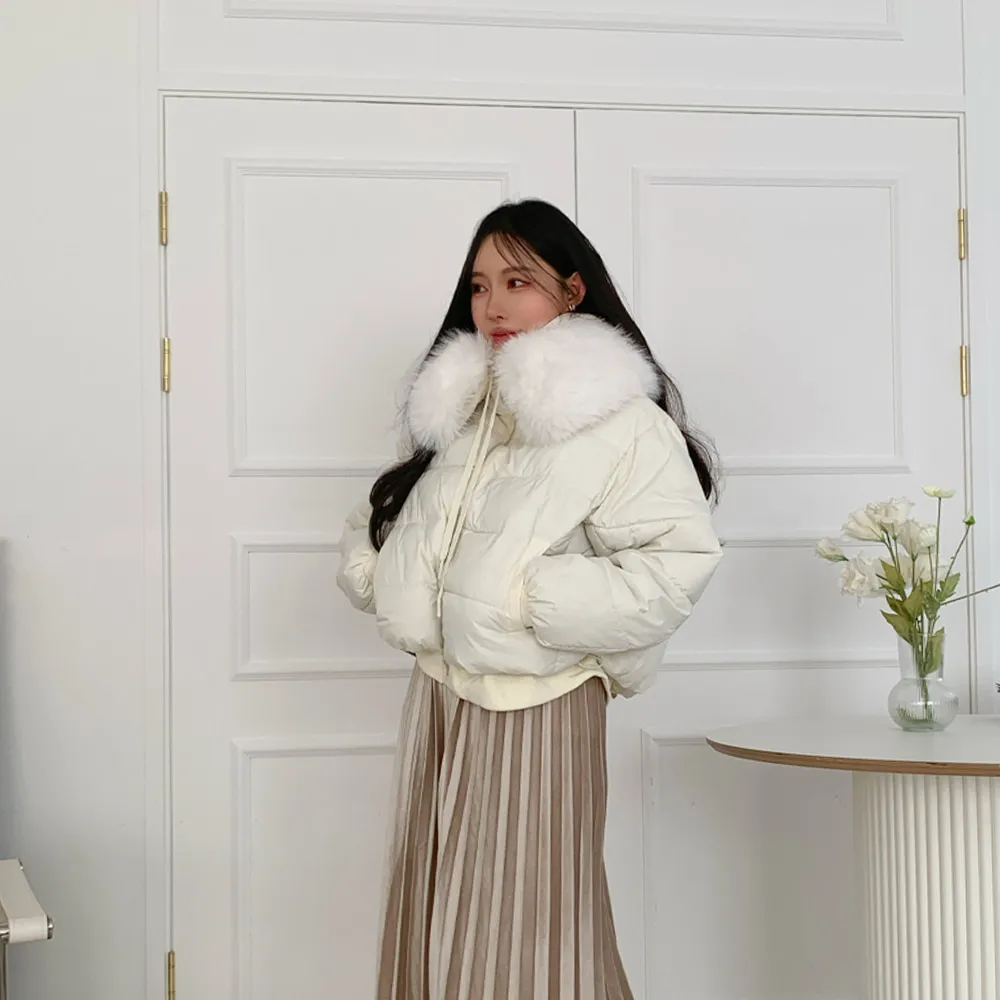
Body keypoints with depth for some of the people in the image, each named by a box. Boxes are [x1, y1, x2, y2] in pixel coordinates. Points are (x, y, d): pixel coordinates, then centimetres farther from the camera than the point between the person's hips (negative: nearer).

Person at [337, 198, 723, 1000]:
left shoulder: (618, 418, -10)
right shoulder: (460, 404, 11)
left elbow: (678, 560, -20)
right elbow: (383, 515, 24)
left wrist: (532, 600, -21)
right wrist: (377, 574, 4)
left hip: (535, 706, -7)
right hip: (440, 693, 7)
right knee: (434, 925, 13)